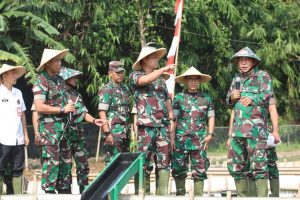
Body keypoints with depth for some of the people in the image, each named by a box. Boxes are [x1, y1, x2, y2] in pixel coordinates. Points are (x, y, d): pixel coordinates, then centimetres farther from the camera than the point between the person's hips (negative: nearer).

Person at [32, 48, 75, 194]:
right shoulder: (41, 82, -12)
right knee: (51, 161, -8)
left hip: (63, 125, 8)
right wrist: (62, 109, -17)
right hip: (49, 127, -8)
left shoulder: (59, 80, 13)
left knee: (65, 160, 12)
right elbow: (39, 107, -19)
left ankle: (64, 190, 19)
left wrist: (70, 108, 7)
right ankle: (49, 192, -4)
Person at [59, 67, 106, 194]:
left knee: (83, 165, 6)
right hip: (64, 134, -6)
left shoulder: (77, 95, 14)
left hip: (79, 135, 6)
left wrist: (94, 120, 1)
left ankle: (85, 192, 13)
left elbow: (83, 113, 15)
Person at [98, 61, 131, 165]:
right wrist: (107, 133, -20)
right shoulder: (107, 90, -8)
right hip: (113, 131, -8)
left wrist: (129, 128, 16)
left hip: (125, 131, 8)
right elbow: (102, 112, -13)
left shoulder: (125, 88, 15)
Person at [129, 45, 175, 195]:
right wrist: (164, 69, -16)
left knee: (164, 160, 2)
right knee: (145, 161, -5)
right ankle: (143, 193, -2)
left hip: (163, 125, 6)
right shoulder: (135, 75, 2)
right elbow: (145, 80, -21)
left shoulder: (160, 79, 20)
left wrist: (171, 119, 10)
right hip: (146, 125, -6)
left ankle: (162, 193, 5)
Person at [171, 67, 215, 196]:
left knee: (200, 170, -3)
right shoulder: (179, 98, 7)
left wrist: (210, 134, -2)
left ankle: (198, 195, 0)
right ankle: (180, 194, 12)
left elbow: (211, 117, 12)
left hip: (199, 140, 0)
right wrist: (172, 138, -5)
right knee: (179, 170, 3)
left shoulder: (206, 98, 11)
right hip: (181, 139, 0)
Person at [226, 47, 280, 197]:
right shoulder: (237, 79, 20)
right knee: (235, 165, 9)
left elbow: (268, 96, -10)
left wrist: (253, 99, -27)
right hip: (237, 129, 6)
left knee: (258, 165, -13)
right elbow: (229, 102, 26)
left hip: (256, 128, -6)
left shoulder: (262, 76, 4)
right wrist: (232, 97, 3)